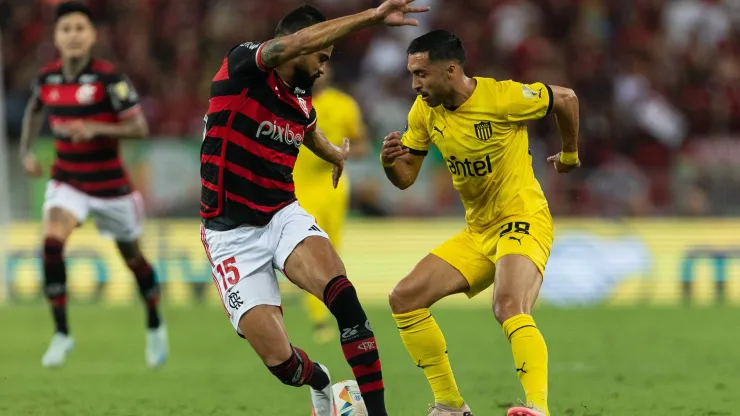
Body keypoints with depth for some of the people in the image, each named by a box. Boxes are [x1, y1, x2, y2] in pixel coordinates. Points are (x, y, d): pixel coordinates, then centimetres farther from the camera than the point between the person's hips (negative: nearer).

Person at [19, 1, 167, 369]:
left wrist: (96, 129, -32)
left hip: (109, 183, -2)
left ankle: (155, 327, 39)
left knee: (132, 256, 14)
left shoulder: (109, 79, -18)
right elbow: (35, 109, 20)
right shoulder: (47, 78, -4)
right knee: (52, 241, -23)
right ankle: (61, 333, -15)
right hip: (67, 182, 2)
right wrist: (26, 151, 7)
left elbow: (139, 128, -19)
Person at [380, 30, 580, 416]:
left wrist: (570, 154, 14)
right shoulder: (425, 112, 0)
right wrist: (389, 161, -17)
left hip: (523, 221, -8)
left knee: (509, 306, -34)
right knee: (404, 298, -3)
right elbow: (405, 178, 7)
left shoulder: (502, 97, -18)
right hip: (477, 232, 8)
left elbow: (566, 98, -1)